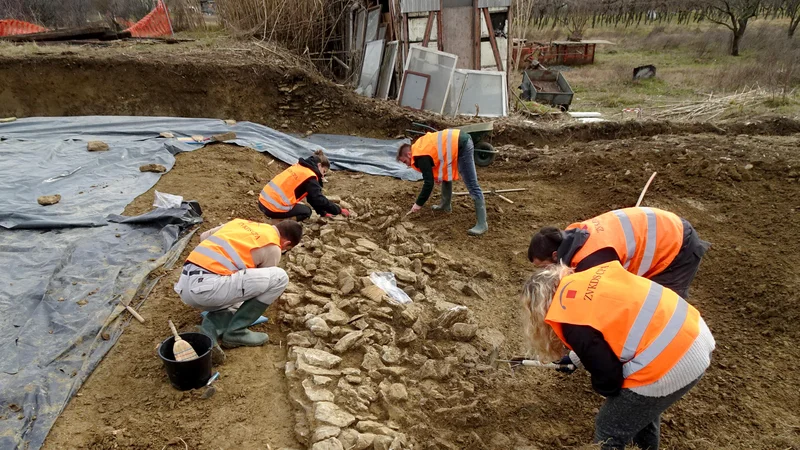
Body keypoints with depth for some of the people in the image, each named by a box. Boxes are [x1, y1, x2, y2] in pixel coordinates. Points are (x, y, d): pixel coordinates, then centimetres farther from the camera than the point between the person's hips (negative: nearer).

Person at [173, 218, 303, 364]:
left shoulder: (241, 223, 23)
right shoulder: (273, 248, 4)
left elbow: (204, 236, 32)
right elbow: (262, 280, 16)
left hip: (184, 286, 8)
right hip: (207, 286, -8)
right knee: (279, 277, -2)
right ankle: (236, 332, 4)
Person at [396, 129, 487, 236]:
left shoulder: (421, 157, -11)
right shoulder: (419, 147, 17)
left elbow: (429, 183, -13)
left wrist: (418, 204, -6)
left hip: (462, 146, -11)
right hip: (460, 141, 11)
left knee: (471, 186, -9)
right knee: (446, 174, 25)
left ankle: (482, 224, -7)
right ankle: (445, 205, 39)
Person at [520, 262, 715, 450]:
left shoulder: (573, 323, -16)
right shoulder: (590, 278, 8)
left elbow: (607, 375, -10)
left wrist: (605, 390, 16)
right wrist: (575, 358, 35)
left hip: (669, 366, -8)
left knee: (609, 431, 13)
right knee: (643, 406, 35)